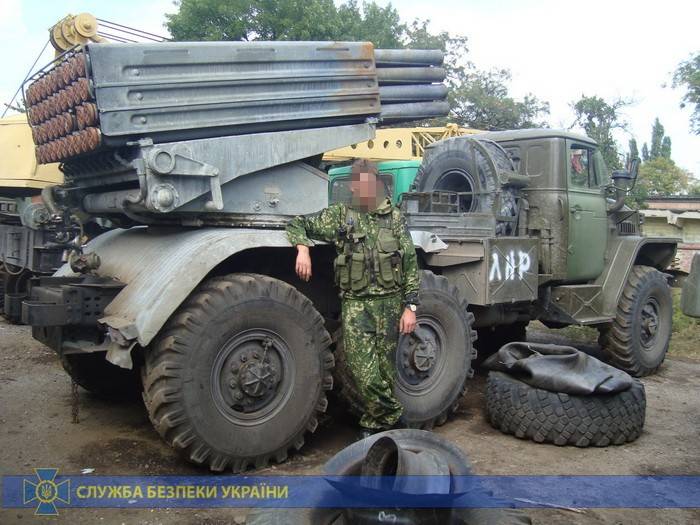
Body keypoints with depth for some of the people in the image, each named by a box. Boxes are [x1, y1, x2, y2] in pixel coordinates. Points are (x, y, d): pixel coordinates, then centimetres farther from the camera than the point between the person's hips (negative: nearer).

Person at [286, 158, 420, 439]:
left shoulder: (394, 218, 5)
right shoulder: (340, 215, 3)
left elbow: (410, 265, 5)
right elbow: (297, 224, 8)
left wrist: (410, 306, -2)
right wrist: (303, 248, -14)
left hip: (390, 302, 1)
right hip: (355, 303, -1)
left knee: (386, 368, 6)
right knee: (364, 371, -9)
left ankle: (375, 421, 25)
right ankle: (391, 414, 12)